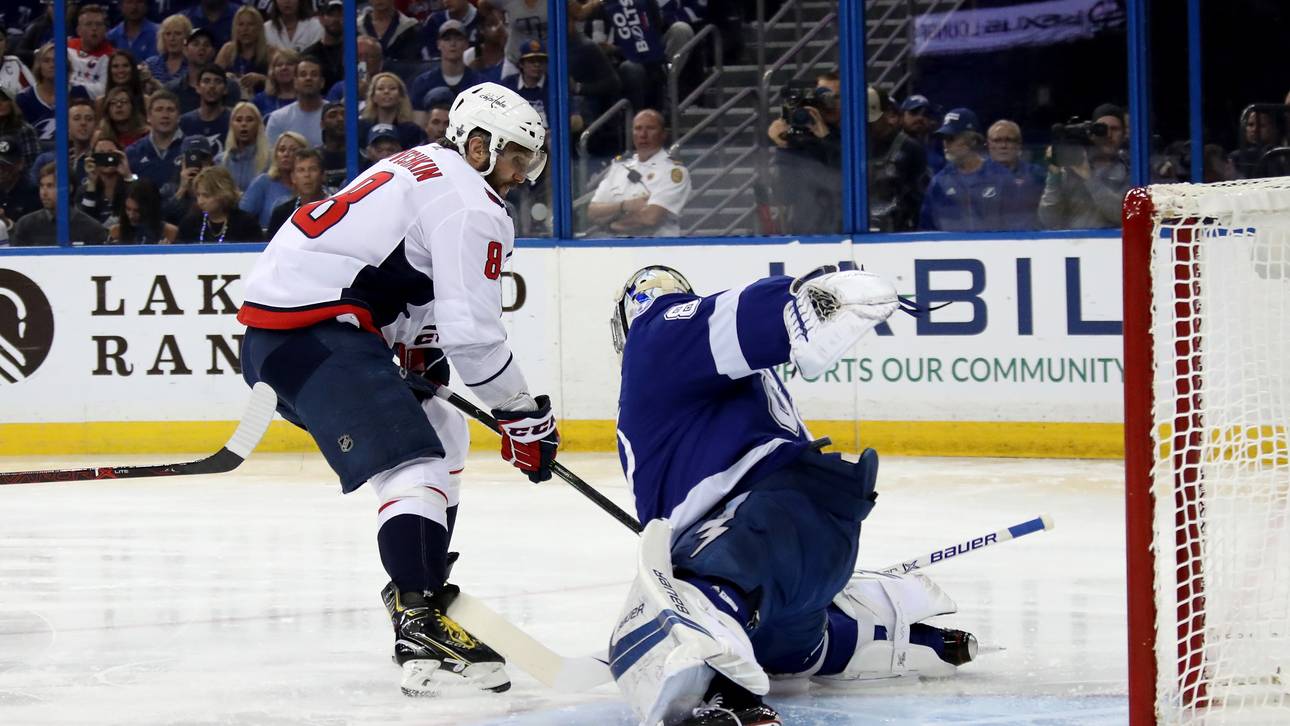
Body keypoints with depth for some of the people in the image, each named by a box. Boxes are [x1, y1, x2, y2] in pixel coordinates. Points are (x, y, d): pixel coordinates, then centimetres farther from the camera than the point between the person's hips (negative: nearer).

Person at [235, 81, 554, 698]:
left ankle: (420, 590, 28)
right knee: (415, 466, -22)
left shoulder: (421, 165, 23)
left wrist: (420, 350, 16)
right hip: (316, 334, -11)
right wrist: (524, 415, -5)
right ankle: (420, 631, -38)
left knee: (438, 433, 25)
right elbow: (472, 331, -14)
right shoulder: (469, 204, -9)